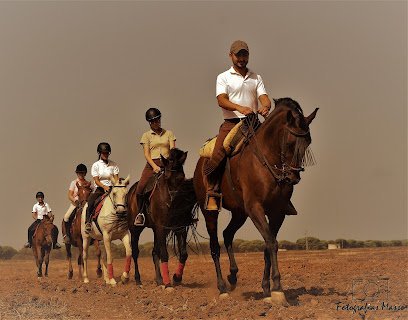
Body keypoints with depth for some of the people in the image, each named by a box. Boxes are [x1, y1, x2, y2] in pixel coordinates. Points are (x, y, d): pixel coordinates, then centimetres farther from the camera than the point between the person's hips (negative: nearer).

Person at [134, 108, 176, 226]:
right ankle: (140, 213, -1)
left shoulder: (169, 133, 15)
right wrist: (154, 166, -16)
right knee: (140, 187, -19)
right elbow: (146, 153, 1)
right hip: (152, 164, -1)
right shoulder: (147, 135, 11)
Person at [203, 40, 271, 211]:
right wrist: (240, 108, -27)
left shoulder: (256, 78, 17)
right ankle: (212, 195, -11)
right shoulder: (224, 77, 8)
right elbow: (221, 100, -8)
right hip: (231, 123, -3)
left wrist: (265, 107, -22)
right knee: (217, 156, -22)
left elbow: (264, 97, 4)